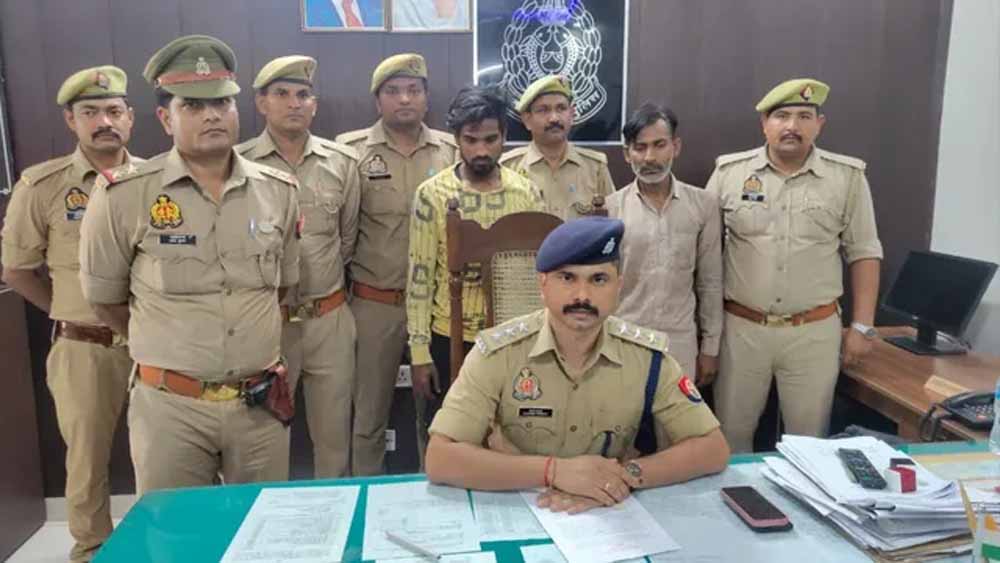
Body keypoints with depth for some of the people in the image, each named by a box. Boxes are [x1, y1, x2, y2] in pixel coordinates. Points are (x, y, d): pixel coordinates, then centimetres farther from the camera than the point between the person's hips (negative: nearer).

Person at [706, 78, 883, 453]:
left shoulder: (848, 176, -1)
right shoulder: (729, 172, -1)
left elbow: (863, 253, 3)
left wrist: (862, 326, 0)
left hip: (815, 331, 0)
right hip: (741, 327, 1)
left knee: (809, 438, 12)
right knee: (731, 433, 12)